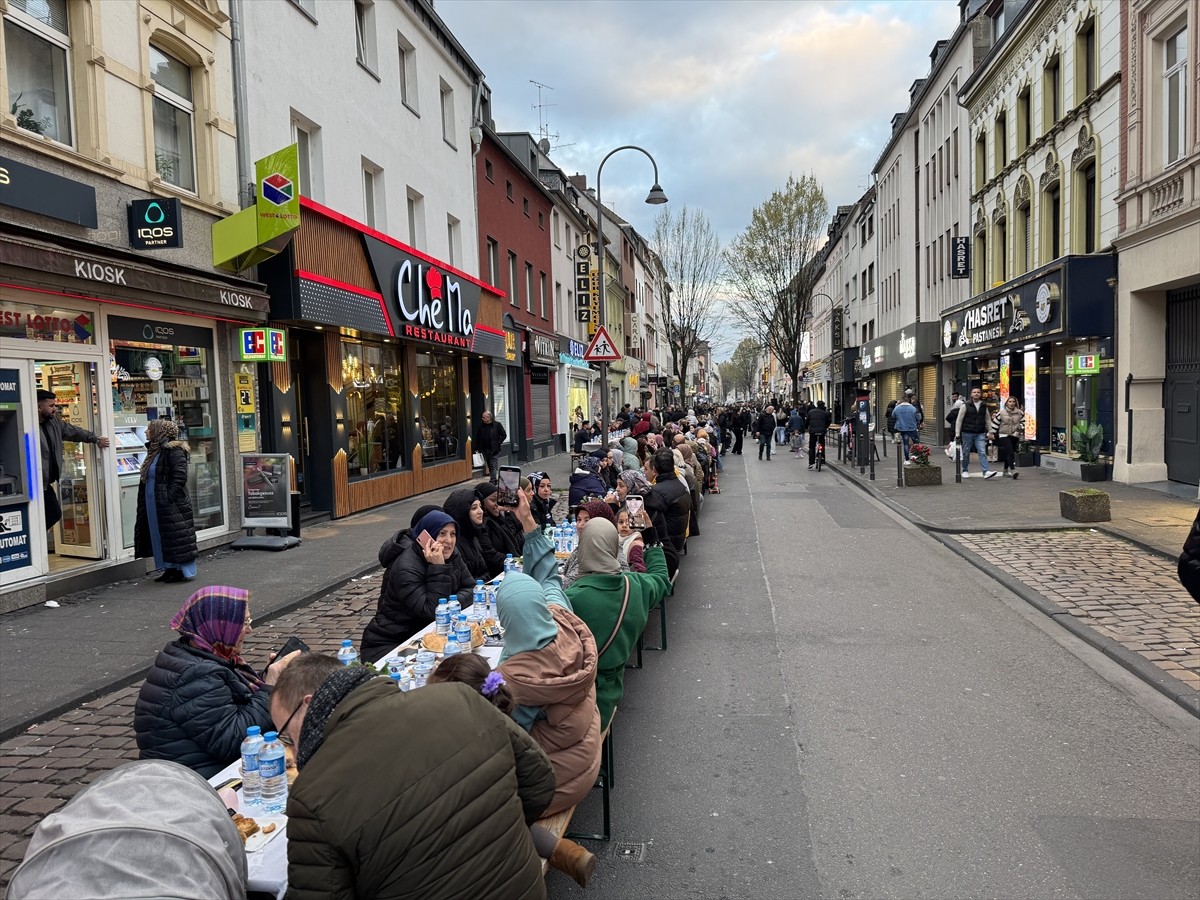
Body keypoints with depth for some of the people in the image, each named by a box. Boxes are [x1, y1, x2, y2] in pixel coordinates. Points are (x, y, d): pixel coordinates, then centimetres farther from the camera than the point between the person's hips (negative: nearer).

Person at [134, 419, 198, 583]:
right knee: (160, 537, 12)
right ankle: (170, 569, 20)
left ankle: (183, 570, 3)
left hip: (170, 505, -10)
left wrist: (169, 497, -22)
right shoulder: (154, 451, 15)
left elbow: (180, 475, -20)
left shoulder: (174, 450, -13)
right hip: (155, 505, 10)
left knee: (175, 537, -4)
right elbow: (147, 479, 21)